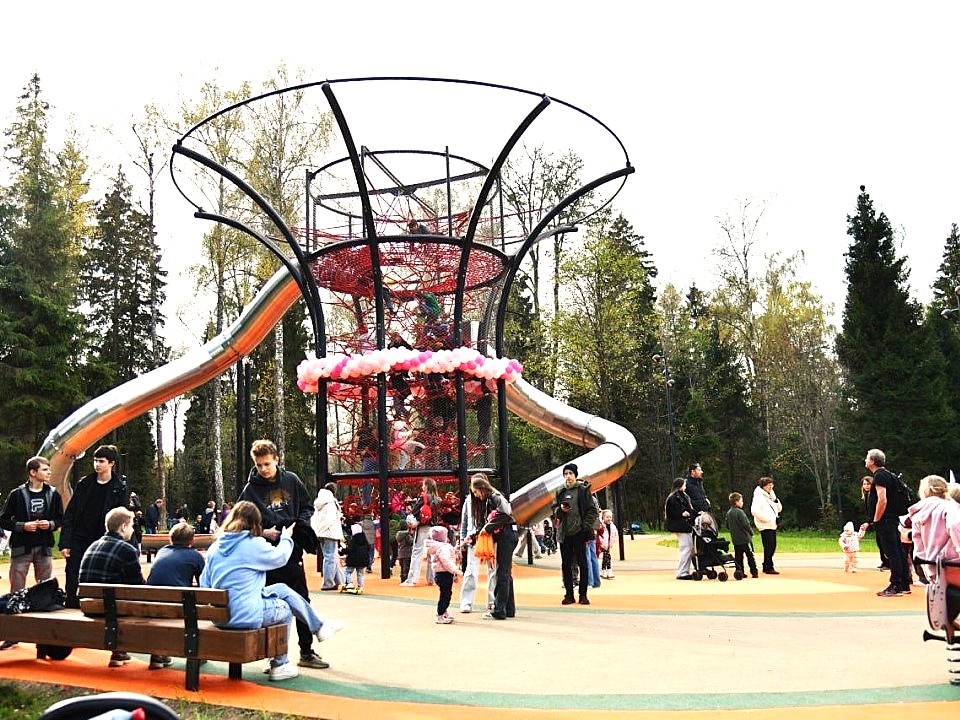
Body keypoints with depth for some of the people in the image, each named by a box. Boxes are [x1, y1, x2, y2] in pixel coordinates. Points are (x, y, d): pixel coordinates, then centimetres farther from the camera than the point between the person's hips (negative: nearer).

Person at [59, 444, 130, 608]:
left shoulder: (120, 488, -2)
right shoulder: (84, 483, 5)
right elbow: (69, 514, 6)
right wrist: (65, 542, -2)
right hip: (78, 542, 3)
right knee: (72, 584, 4)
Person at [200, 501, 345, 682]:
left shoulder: (214, 547, 5)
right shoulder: (254, 544, -13)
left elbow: (204, 584, 9)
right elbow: (280, 557, 4)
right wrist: (286, 538, 24)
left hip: (220, 617, 8)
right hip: (247, 615, -7)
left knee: (282, 589, 22)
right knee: (285, 608, 22)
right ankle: (279, 666, 33)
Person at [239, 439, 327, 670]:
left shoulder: (291, 480, 3)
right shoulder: (250, 489, -3)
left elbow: (307, 507, 12)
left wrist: (300, 523, -7)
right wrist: (262, 532, -18)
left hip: (293, 550, 3)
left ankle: (306, 651, 20)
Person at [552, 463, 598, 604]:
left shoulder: (583, 490, 2)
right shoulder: (560, 492, 13)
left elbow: (592, 510, 0)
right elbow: (553, 509, 16)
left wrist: (586, 527, -8)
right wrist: (560, 509, -6)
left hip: (579, 532, -4)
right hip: (564, 533, 4)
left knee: (582, 563, 0)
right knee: (566, 565, 6)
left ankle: (583, 595, 5)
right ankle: (569, 594, 12)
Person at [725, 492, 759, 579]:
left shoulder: (728, 513, 7)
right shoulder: (740, 512, -16)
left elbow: (727, 526, 12)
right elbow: (746, 524, -17)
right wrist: (751, 532, -2)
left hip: (735, 539, 7)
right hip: (744, 538, -7)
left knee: (738, 556, 10)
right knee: (750, 555, 1)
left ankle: (740, 572, 9)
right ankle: (754, 572, 4)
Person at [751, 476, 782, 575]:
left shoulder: (770, 496, 19)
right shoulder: (759, 496, -9)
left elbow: (779, 509, 18)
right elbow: (754, 511, -22)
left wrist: (775, 499, 1)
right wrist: (767, 519, -19)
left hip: (773, 526, 9)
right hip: (765, 526, -9)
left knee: (772, 546, 11)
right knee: (769, 547, -8)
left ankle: (766, 566, 20)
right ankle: (769, 568, -3)